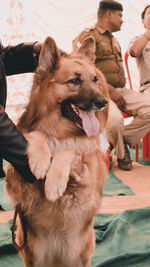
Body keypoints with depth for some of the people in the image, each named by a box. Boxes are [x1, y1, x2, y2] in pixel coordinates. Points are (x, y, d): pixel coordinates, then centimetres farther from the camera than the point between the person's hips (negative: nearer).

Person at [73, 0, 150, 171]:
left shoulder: (114, 40, 27)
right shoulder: (87, 36, -2)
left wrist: (121, 92, 12)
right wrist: (110, 90, -17)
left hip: (119, 90, 8)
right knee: (114, 118, -35)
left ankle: (123, 140, 2)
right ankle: (121, 153, -3)